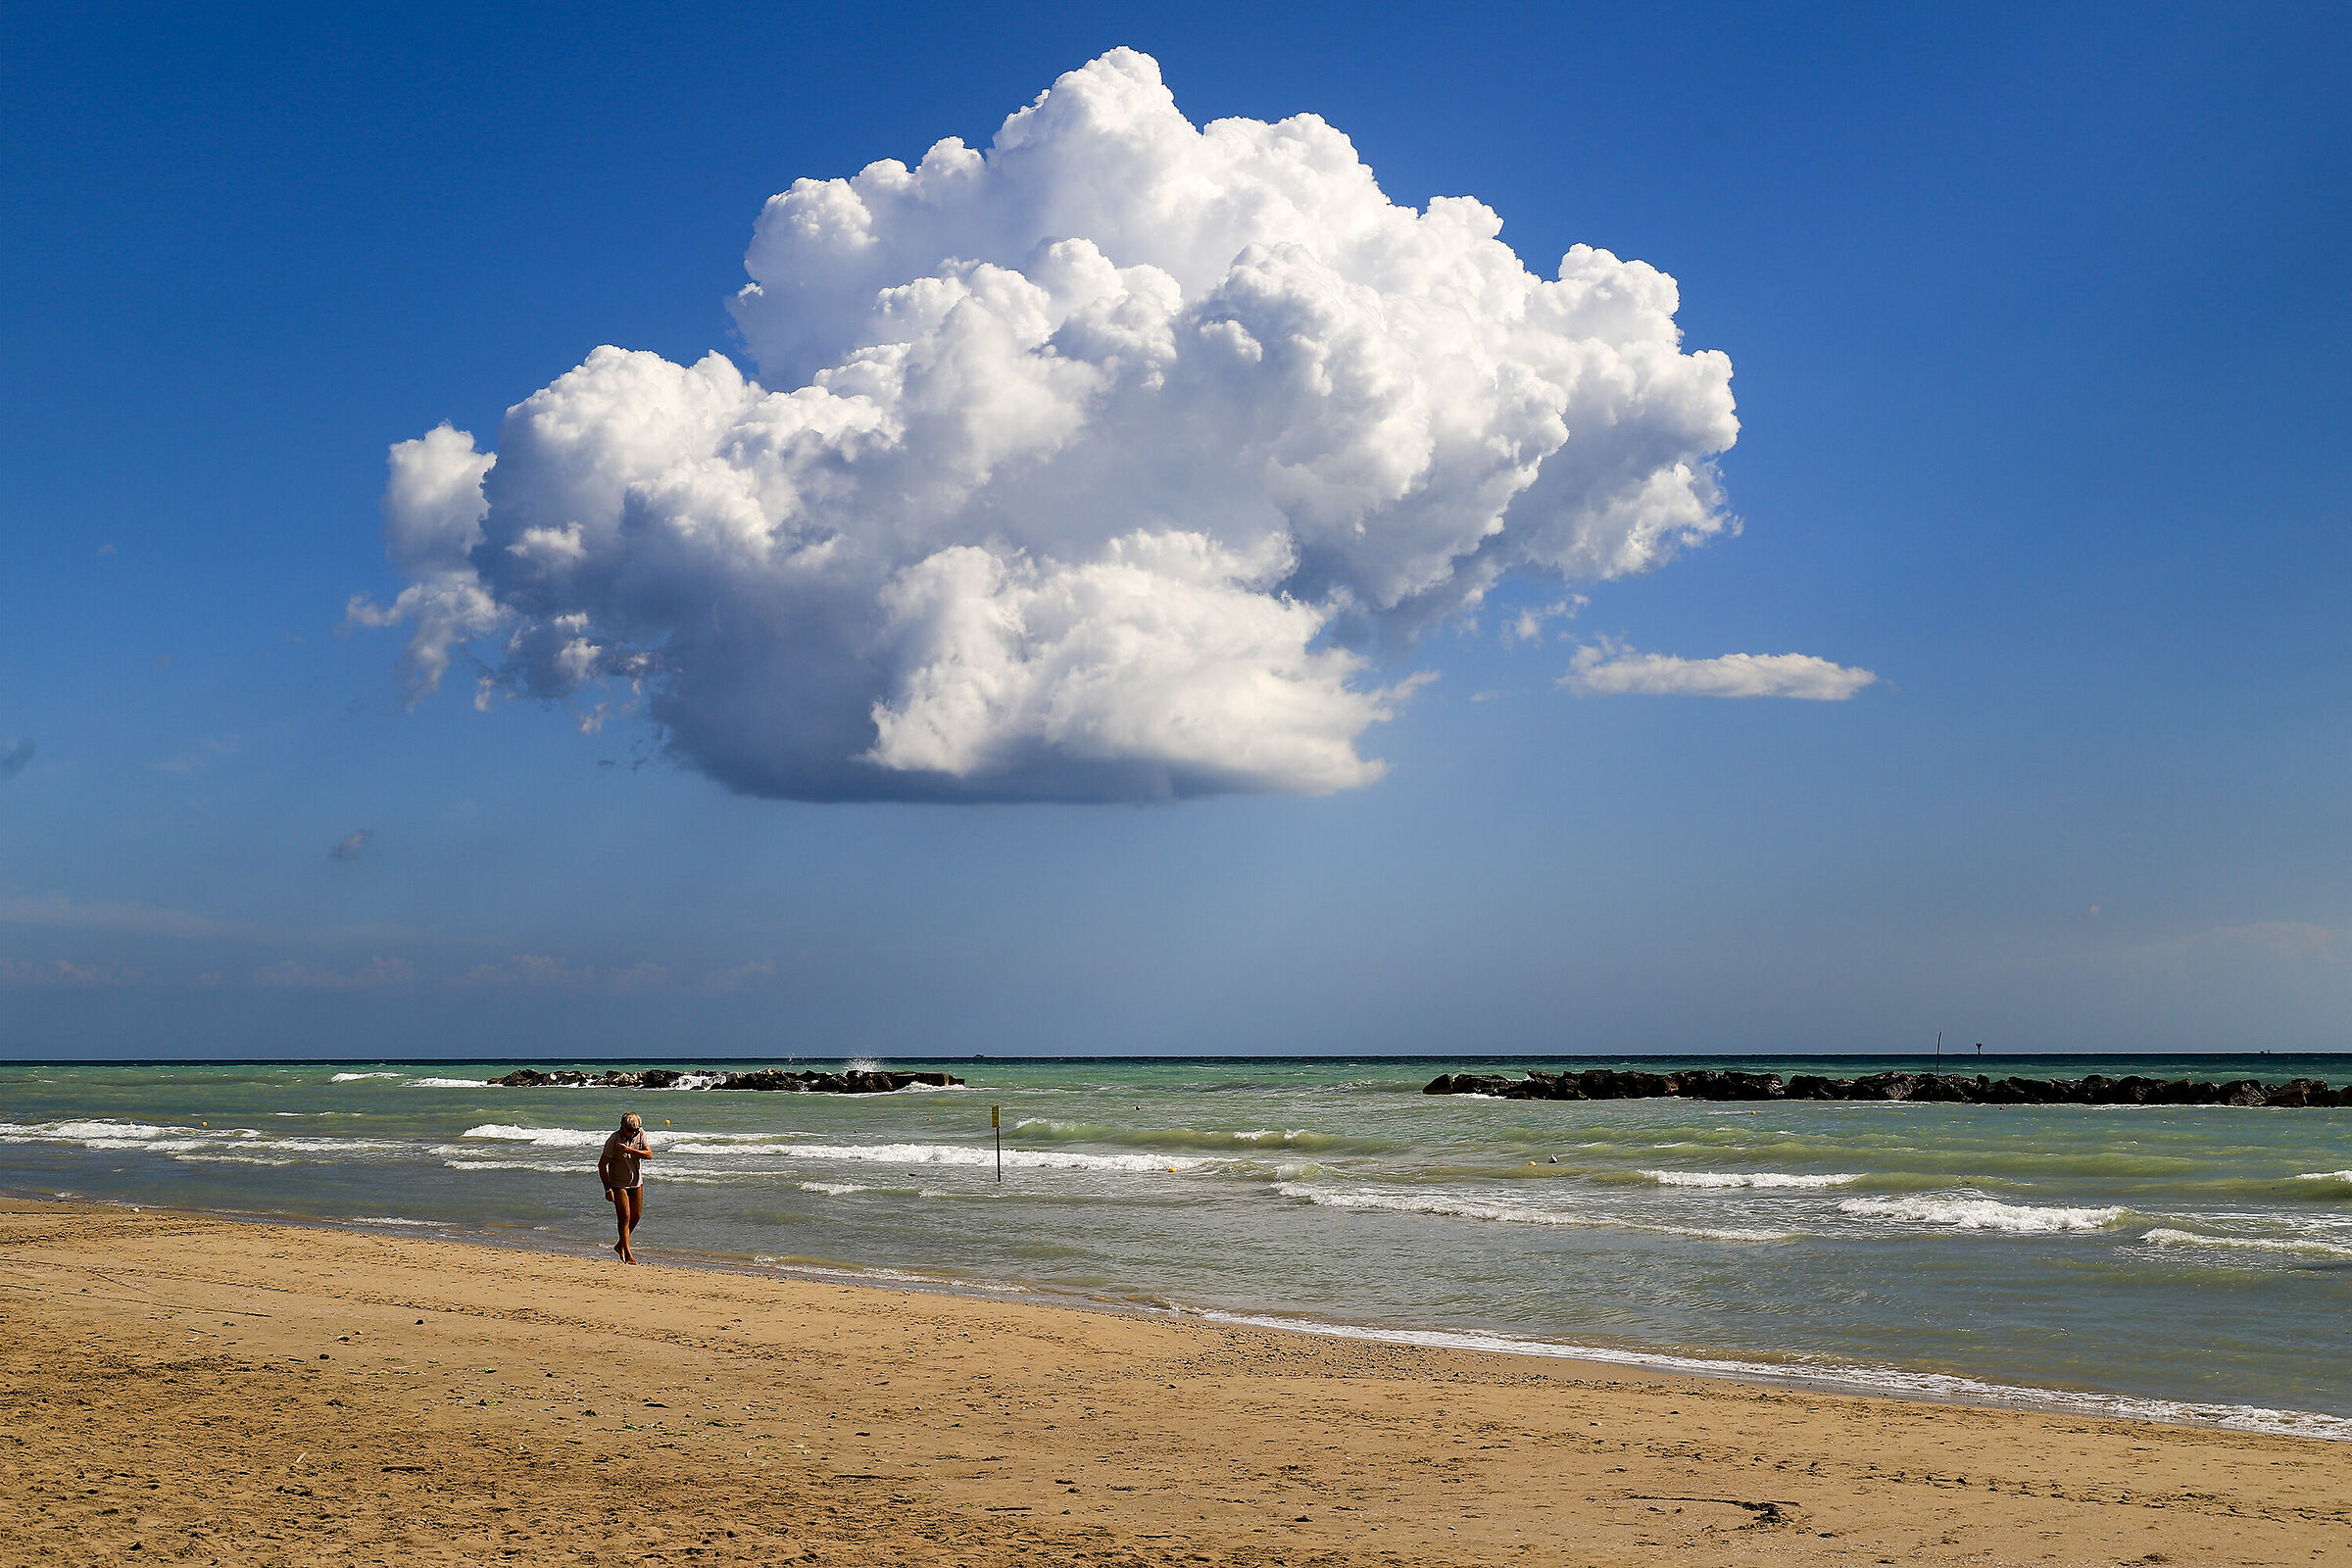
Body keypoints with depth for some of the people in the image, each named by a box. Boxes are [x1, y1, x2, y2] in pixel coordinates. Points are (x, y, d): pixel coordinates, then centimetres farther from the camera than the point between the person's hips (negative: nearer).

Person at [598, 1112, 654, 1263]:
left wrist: (629, 1150, -28)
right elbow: (602, 1164, -16)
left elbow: (649, 1154, -13)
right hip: (619, 1184, -6)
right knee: (625, 1217, -11)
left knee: (636, 1215, 10)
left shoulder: (640, 1133, -6)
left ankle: (621, 1245, 29)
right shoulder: (614, 1141, -21)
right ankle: (627, 1254, -7)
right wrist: (607, 1188, -17)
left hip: (636, 1182, 6)